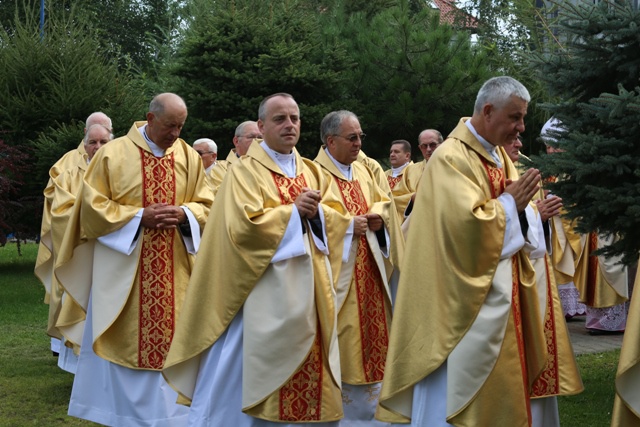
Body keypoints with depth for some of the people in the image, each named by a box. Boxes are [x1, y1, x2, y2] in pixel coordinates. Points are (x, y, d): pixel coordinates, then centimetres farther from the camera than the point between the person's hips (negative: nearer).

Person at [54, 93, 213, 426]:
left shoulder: (189, 157, 5)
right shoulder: (113, 154, -5)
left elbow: (205, 205, 8)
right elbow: (93, 205, -6)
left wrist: (183, 214, -14)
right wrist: (139, 217, -16)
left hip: (173, 270, 3)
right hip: (122, 267, -3)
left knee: (171, 337, 5)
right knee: (123, 341, 3)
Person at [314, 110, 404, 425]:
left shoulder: (364, 172, 14)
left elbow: (384, 203, 17)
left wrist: (379, 216, -4)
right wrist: (348, 225, -19)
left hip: (369, 271, 8)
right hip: (337, 272, -8)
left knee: (371, 331, 11)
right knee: (342, 337, -4)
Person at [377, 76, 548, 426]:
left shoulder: (499, 154, 12)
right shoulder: (452, 157, -15)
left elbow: (510, 218, 15)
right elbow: (465, 222, -27)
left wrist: (519, 204, -7)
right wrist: (509, 203, -13)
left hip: (500, 295, 9)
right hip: (467, 298, -9)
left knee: (498, 388, 13)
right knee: (462, 383, -3)